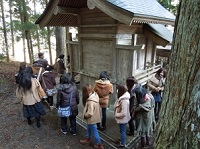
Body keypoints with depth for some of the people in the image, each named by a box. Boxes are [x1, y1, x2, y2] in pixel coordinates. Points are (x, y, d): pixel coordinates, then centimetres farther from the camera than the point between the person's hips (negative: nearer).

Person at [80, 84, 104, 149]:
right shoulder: (95, 94, -10)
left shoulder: (91, 101, -37)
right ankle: (87, 139, 52)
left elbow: (89, 113, -32)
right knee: (89, 128, 29)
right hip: (94, 116, 9)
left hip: (92, 119, -9)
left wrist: (84, 115, -13)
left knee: (94, 131, 13)